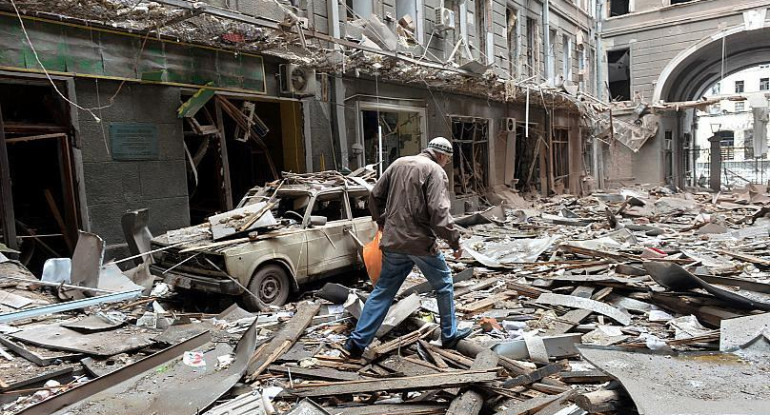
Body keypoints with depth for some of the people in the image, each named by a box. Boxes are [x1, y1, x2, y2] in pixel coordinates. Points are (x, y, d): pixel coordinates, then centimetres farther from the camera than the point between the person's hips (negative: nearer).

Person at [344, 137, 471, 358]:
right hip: (421, 242, -5)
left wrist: (381, 221, 28)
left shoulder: (398, 163, 11)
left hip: (393, 241, 6)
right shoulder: (435, 171, -8)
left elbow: (375, 196, 14)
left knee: (382, 291, 12)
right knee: (444, 285, 16)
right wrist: (455, 241, -12)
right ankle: (449, 335, 27)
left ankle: (358, 341, 11)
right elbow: (439, 211, -19)